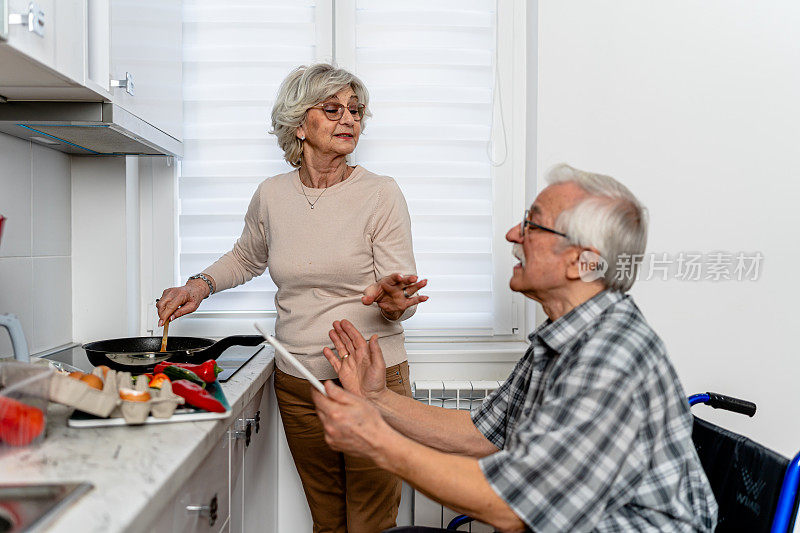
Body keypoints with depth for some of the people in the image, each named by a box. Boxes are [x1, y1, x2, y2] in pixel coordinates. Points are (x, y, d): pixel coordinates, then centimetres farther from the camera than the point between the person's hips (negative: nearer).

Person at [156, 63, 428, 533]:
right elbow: (246, 258, 23)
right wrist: (201, 284, 6)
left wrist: (390, 302, -30)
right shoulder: (272, 195, 3)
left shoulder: (381, 194, -7)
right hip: (297, 383, 3)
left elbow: (402, 297, -7)